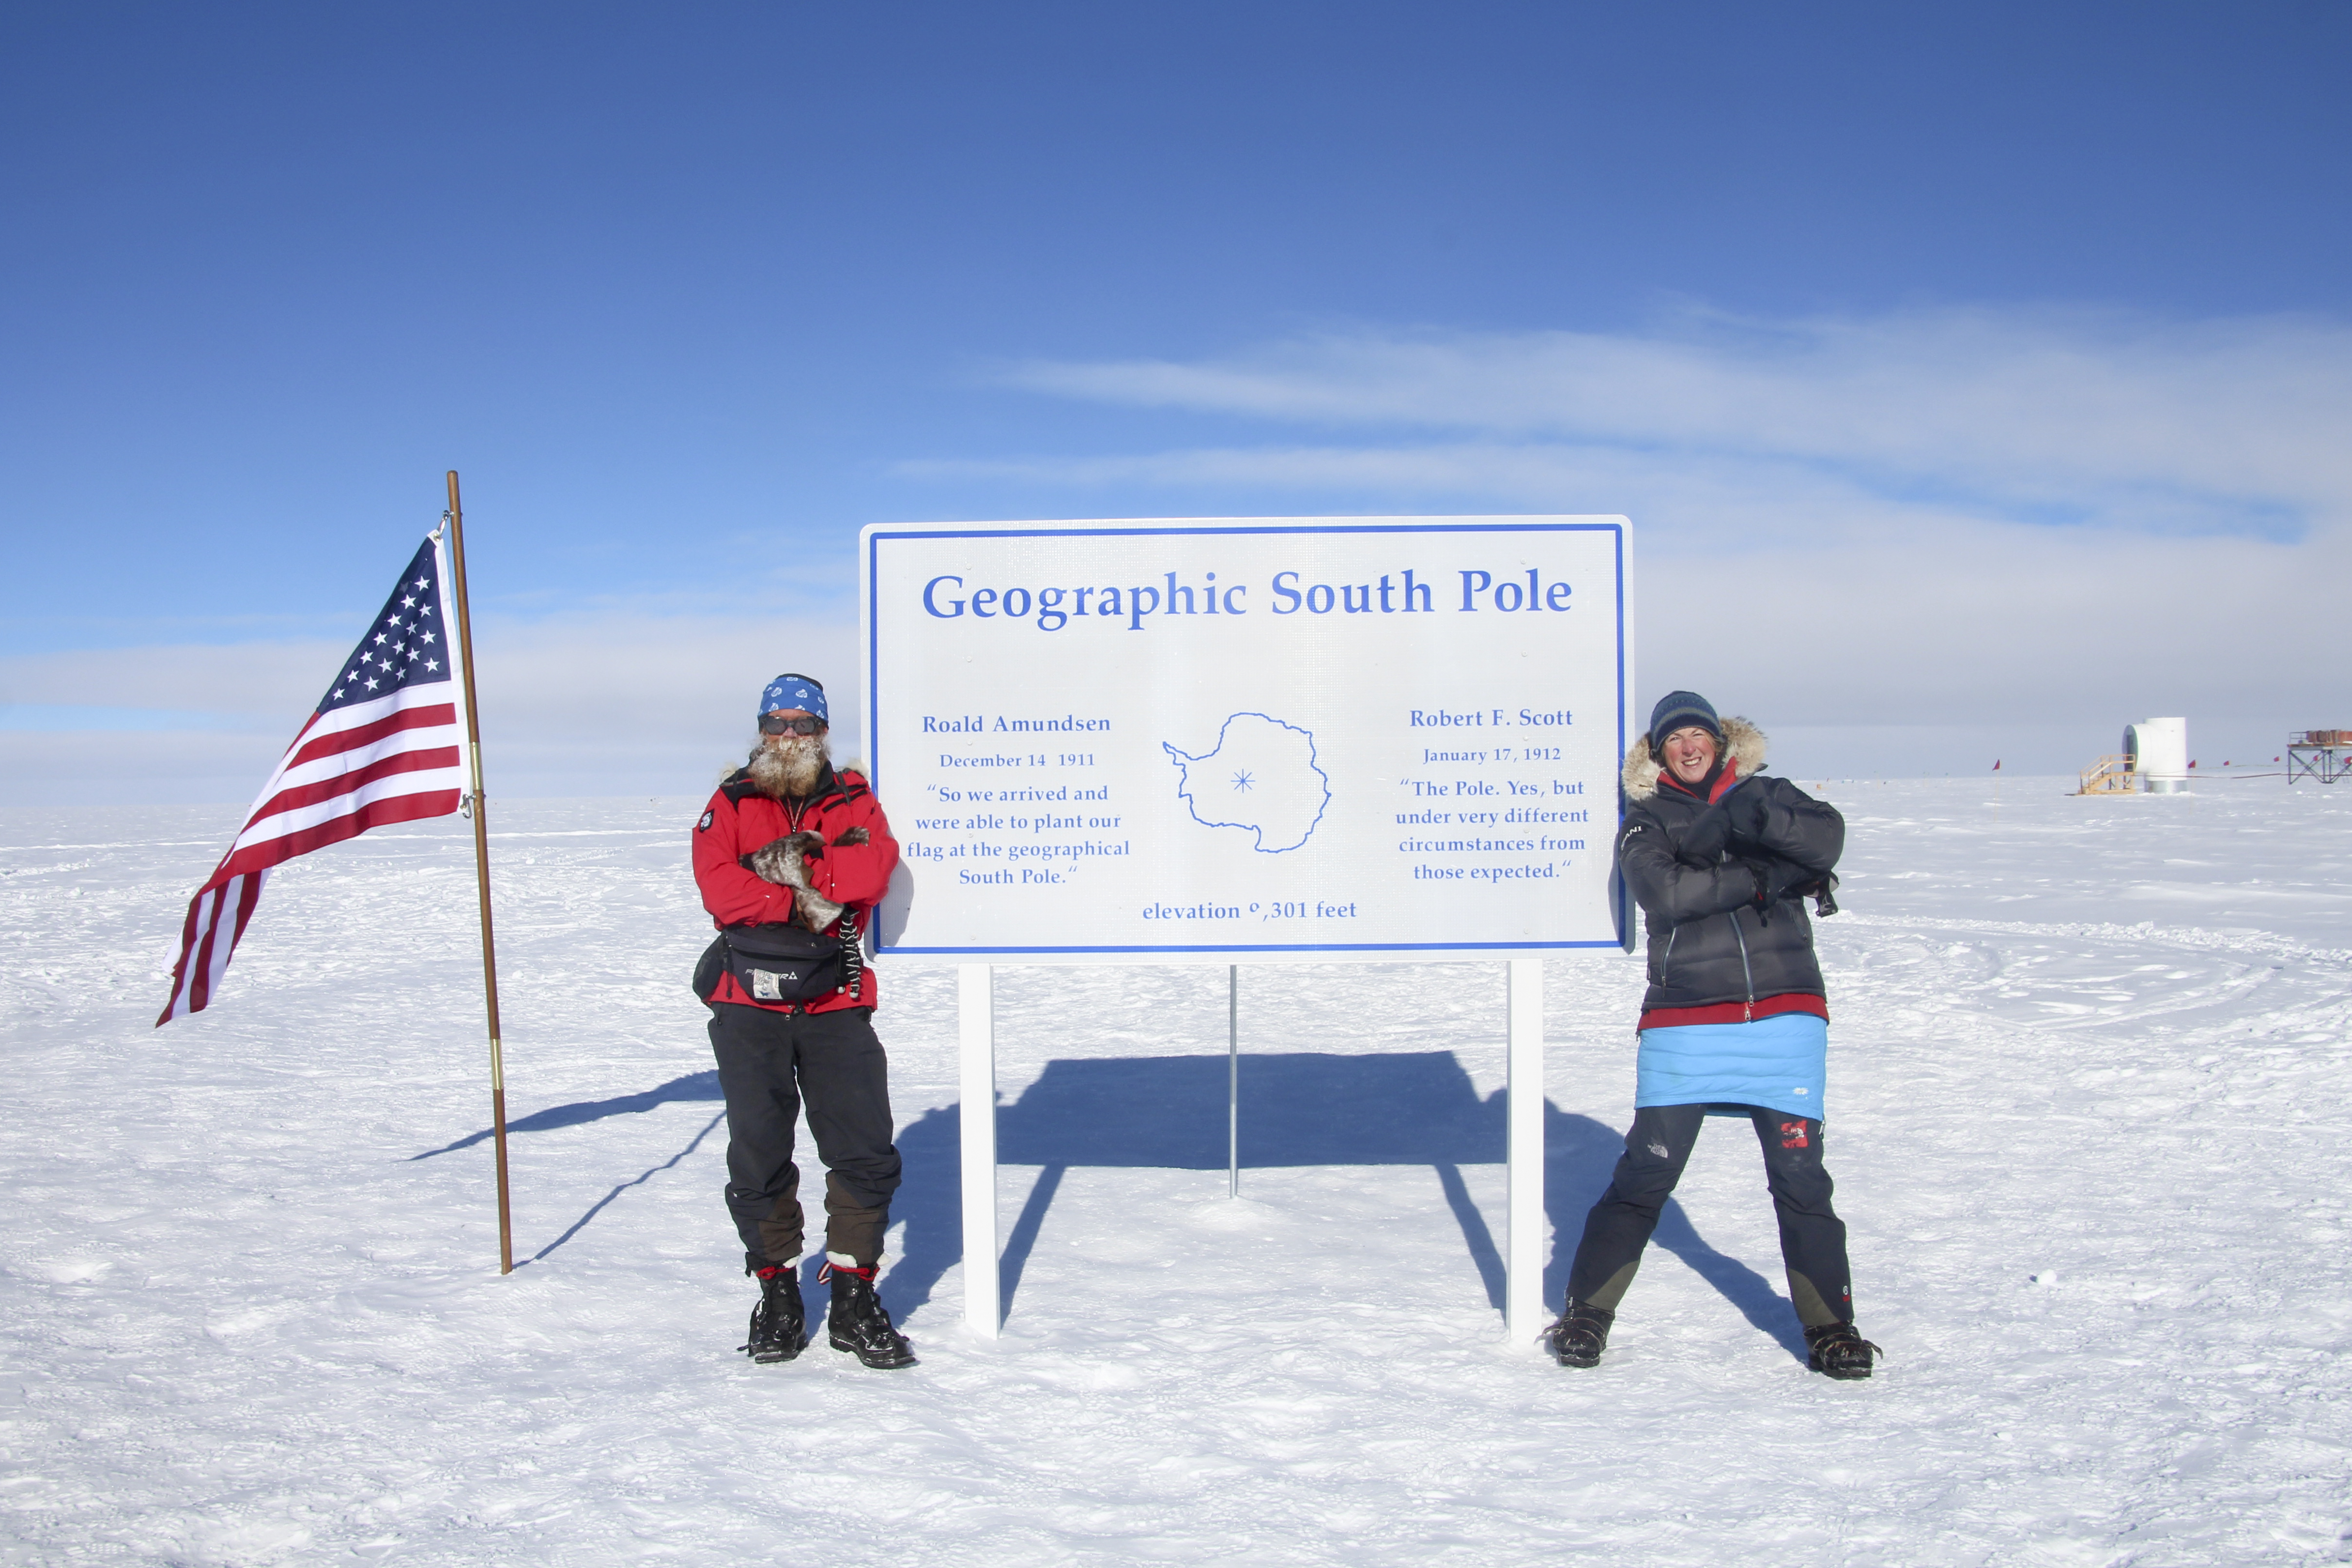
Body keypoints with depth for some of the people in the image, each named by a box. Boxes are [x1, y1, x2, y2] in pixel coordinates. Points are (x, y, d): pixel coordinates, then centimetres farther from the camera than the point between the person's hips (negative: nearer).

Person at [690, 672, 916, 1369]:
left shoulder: (852, 802, 10)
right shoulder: (731, 804, 10)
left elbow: (872, 868, -11)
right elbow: (716, 883, -8)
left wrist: (790, 866, -14)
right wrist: (804, 902, -15)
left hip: (835, 1003, 0)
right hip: (748, 1004, 0)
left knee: (865, 1151, -5)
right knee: (758, 1154, 2)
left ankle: (855, 1299, 8)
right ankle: (778, 1296, 18)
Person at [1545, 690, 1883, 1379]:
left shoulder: (1767, 795, 12)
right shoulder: (1645, 821, 7)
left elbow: (1827, 838, -8)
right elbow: (1666, 893, -13)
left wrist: (1745, 820, -22)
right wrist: (1768, 877, -13)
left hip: (1784, 1016, 1)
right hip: (1685, 1021, -1)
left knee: (1801, 1176, 3)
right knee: (1645, 1174, -1)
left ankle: (1831, 1329, 17)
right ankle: (1587, 1314, 12)